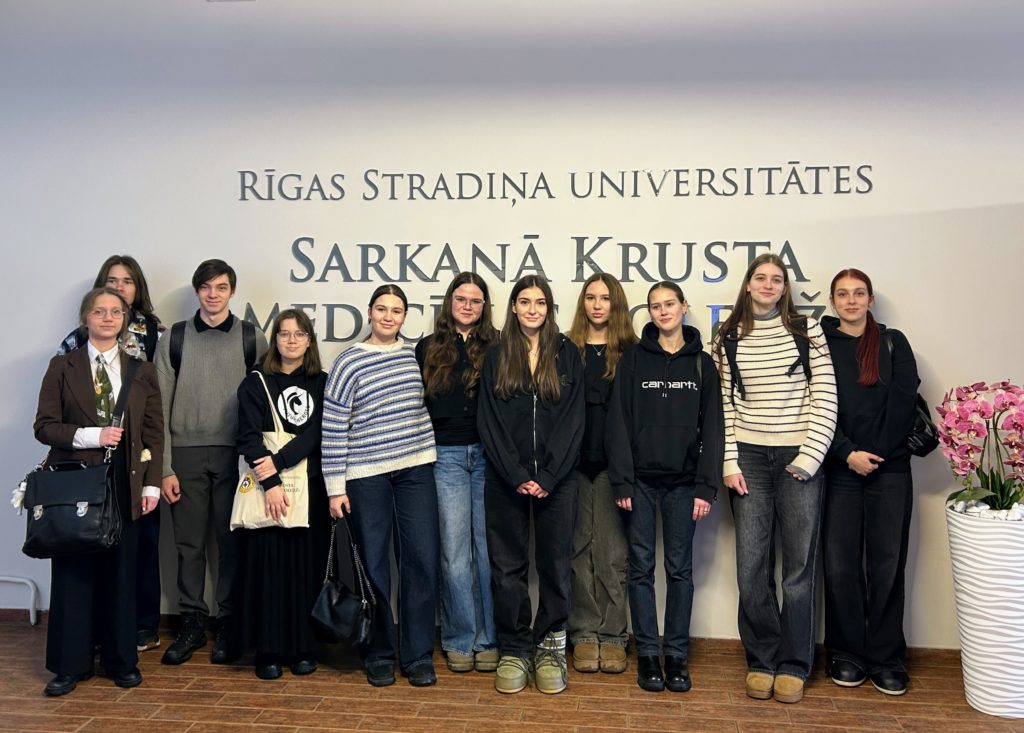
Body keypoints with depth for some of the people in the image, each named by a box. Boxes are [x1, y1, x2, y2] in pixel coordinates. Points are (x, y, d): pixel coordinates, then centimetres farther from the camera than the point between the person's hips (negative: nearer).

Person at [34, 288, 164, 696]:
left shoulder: (142, 370, 8)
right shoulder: (62, 367, 4)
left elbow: (154, 432, 6)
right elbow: (44, 426, -1)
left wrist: (152, 483, 0)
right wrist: (91, 436, -15)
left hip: (125, 484, 1)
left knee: (120, 572, 6)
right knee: (74, 571, 3)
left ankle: (121, 661, 19)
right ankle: (70, 664, 15)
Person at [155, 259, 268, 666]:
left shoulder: (252, 338, 3)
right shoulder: (174, 338, 6)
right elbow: (161, 406, 4)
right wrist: (164, 467, -2)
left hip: (234, 453, -1)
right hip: (186, 453, 1)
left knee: (232, 540, 4)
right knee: (189, 542, 7)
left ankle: (229, 623, 15)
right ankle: (192, 622, 19)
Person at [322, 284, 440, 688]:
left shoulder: (416, 353, 6)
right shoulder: (349, 362, -5)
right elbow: (333, 427, -6)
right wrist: (335, 487, -8)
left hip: (415, 470, 3)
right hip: (366, 475, -3)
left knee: (421, 559, 0)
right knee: (374, 565, 5)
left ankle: (418, 655, 13)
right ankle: (378, 654, 21)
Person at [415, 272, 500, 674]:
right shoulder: (427, 349, 10)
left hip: (488, 456, -1)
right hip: (446, 457, 1)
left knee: (488, 549, 3)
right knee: (454, 551, 3)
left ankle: (489, 640, 15)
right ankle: (459, 641, 15)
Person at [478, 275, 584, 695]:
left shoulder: (567, 354, 5)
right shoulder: (496, 357, 6)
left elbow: (572, 420, -2)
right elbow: (489, 421, -1)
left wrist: (547, 477, -12)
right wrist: (517, 476, -11)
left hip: (556, 478, 0)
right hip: (506, 479, 0)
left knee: (555, 564, 5)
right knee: (508, 566, 4)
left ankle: (550, 647, 17)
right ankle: (514, 649, 15)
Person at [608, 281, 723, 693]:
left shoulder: (702, 363, 5)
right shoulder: (634, 359, 2)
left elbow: (711, 428, 2)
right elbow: (620, 423, -1)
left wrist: (707, 486, -5)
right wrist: (621, 482, -8)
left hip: (683, 481, 1)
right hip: (641, 479, -1)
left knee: (680, 568, 6)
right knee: (642, 567, 4)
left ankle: (677, 655, 16)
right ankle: (647, 654, 13)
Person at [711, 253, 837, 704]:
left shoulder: (806, 330, 3)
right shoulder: (729, 338, 7)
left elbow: (825, 399, -1)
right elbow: (725, 405, 5)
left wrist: (808, 458, -8)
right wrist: (729, 464, -2)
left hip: (799, 458, -1)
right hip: (749, 459, 1)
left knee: (799, 566, 2)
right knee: (752, 568, 3)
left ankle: (794, 665, 16)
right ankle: (761, 661, 18)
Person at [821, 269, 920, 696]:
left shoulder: (892, 343, 10)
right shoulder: (820, 343, 7)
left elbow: (905, 400, -1)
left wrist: (875, 452, -9)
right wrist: (848, 454, -11)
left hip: (889, 469, 1)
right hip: (839, 469, 0)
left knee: (887, 564, 1)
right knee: (840, 564, 1)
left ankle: (887, 659, 12)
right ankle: (847, 656, 13)